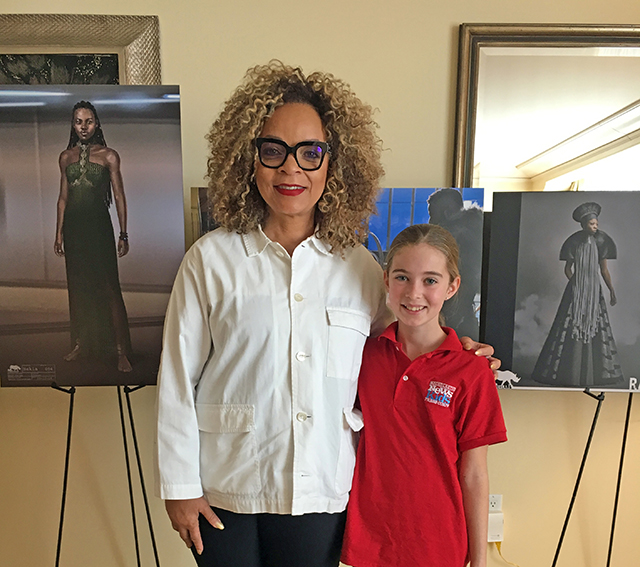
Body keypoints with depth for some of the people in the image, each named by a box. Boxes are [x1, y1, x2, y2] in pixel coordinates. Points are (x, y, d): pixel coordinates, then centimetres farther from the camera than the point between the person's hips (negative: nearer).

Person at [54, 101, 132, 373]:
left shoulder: (109, 156, 0)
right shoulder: (66, 156, 11)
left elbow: (119, 197, -2)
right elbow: (63, 197, 13)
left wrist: (123, 234, -6)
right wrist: (59, 233, 10)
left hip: (99, 224, -4)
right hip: (73, 226, 4)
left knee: (109, 287, -6)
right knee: (77, 286, 11)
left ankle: (121, 350, 0)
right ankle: (81, 343, 26)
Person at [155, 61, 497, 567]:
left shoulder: (360, 268, -2)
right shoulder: (211, 259, -8)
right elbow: (178, 379, -4)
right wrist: (178, 486, -2)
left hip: (322, 491, 2)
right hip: (225, 491, -1)